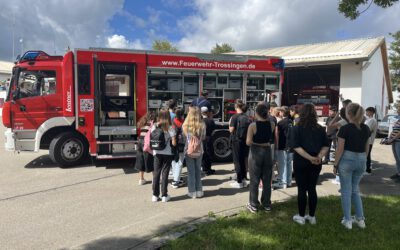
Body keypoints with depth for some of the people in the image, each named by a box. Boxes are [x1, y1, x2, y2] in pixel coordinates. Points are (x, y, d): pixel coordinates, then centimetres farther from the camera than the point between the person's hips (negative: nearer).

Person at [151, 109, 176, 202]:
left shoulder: (154, 127, 0)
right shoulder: (170, 128, -8)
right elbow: (174, 143, -10)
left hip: (157, 153, 2)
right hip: (167, 153, -2)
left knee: (156, 173, 10)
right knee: (164, 174, 5)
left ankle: (155, 195, 15)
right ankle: (164, 195, 10)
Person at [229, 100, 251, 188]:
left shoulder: (235, 117, -13)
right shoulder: (247, 117, 4)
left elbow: (231, 130, -13)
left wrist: (230, 123, 4)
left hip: (237, 141, -6)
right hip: (245, 141, 6)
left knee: (237, 161, 2)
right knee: (243, 161, 16)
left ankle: (239, 182, 5)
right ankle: (243, 179, 23)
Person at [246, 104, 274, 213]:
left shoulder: (253, 125, -15)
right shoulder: (271, 125, -4)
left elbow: (248, 142, -19)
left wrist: (255, 142, -1)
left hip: (256, 152, -3)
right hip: (267, 152, 4)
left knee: (254, 181, 7)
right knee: (267, 180, 13)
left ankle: (253, 205, 15)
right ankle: (267, 204, 24)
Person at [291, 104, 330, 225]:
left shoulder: (297, 128, -9)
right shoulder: (320, 129, 3)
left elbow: (296, 147, -18)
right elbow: (326, 146, -1)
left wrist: (310, 158, -19)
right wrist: (319, 156, -12)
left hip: (301, 162, -4)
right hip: (316, 164, 4)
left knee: (302, 189, 5)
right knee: (312, 189, 13)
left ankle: (301, 216, 15)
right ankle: (312, 216, 21)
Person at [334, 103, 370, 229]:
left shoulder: (345, 128, -14)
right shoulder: (366, 128, 3)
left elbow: (340, 149, -12)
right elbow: (367, 148, 11)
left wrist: (335, 164, -3)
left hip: (347, 160, -5)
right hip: (361, 160, 5)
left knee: (346, 190, 6)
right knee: (355, 189, 19)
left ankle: (347, 220, 13)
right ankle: (360, 219, 20)